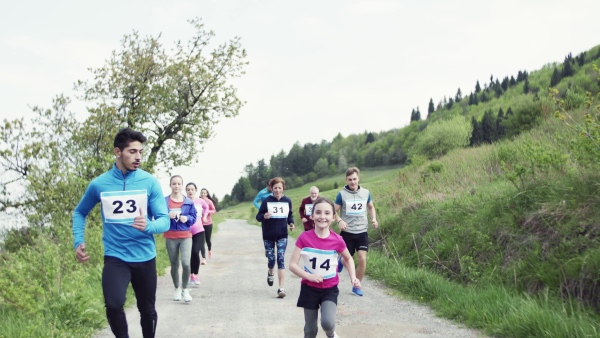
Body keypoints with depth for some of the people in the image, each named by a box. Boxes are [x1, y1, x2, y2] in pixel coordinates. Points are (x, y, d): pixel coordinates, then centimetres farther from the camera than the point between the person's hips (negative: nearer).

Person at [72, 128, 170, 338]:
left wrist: (148, 226, -28)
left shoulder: (150, 182, -5)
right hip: (115, 257, -1)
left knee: (148, 310, 13)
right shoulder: (99, 184, -3)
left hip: (145, 257, 1)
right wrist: (78, 242, 2)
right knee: (113, 305, -23)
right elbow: (80, 212, 14)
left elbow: (164, 220, -6)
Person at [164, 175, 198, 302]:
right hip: (170, 237, 0)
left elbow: (194, 217, 7)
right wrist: (168, 216, -19)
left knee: (186, 263, -15)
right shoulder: (164, 201, 0)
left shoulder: (189, 202, 3)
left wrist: (187, 218, -14)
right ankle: (177, 289, 29)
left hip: (185, 236, 0)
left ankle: (185, 289, 5)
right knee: (174, 265, 10)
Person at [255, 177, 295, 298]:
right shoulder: (266, 201, -6)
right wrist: (264, 216, -25)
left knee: (281, 259, -7)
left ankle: (281, 288, -7)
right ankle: (270, 273, 44)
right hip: (268, 236, 0)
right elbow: (258, 217, -3)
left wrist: (291, 223, -6)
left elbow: (290, 215, 14)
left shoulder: (287, 201, 0)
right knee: (271, 259, 6)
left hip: (282, 235, 0)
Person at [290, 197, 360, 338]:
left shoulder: (337, 240, -10)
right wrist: (309, 276, -26)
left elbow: (348, 259, 10)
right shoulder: (304, 238, -12)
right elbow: (292, 265, -12)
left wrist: (353, 277, -5)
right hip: (309, 288, 1)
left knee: (327, 322, -21)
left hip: (330, 289, 0)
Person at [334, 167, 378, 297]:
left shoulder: (366, 193, 2)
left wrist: (374, 219, 0)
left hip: (362, 232, 2)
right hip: (347, 233, -2)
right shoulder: (341, 194, -6)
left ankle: (357, 286, 10)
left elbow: (371, 207, 18)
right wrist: (339, 221, -21)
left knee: (362, 259, -8)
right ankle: (341, 261, 45)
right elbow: (334, 211, -1)